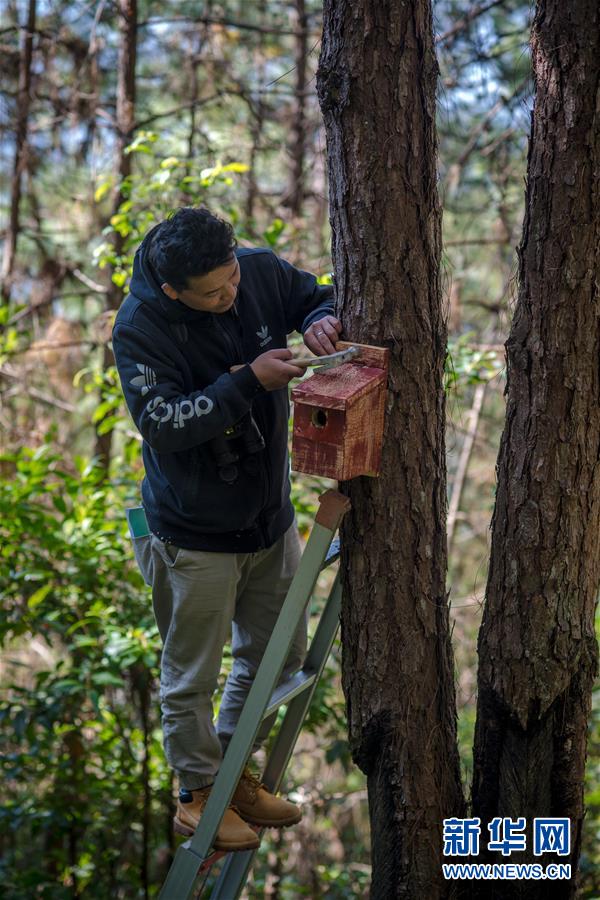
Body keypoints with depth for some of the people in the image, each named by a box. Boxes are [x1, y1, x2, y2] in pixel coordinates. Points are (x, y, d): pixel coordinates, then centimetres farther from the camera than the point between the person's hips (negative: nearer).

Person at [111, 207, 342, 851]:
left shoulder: (261, 272, -10)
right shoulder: (140, 327, -24)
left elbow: (321, 298, 8)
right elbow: (161, 424, -30)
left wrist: (321, 324, -16)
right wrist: (248, 382, -35)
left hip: (270, 518, 6)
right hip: (194, 535, -6)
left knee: (279, 655, 20)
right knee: (192, 675, 8)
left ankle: (235, 774, 39)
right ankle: (198, 795, 29)